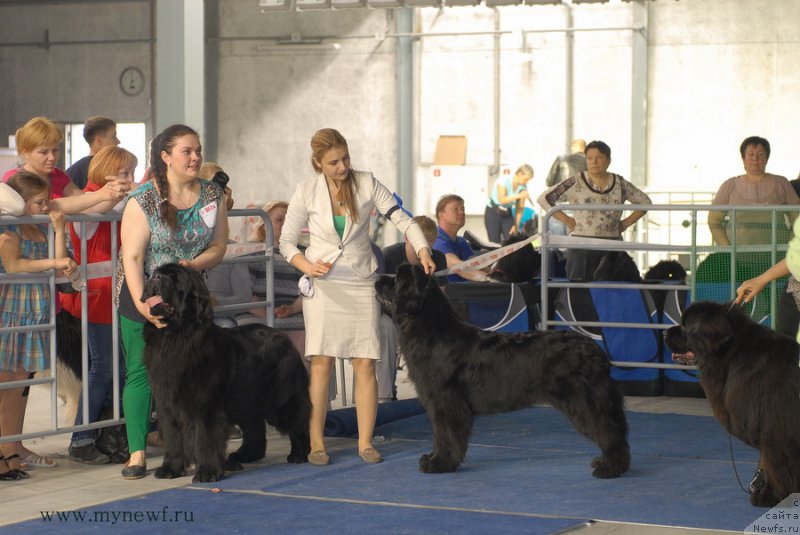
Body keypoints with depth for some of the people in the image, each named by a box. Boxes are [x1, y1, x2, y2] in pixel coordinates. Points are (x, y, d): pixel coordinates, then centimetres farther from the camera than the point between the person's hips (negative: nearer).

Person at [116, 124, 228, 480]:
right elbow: (132, 256, -19)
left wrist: (193, 264, -19)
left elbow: (218, 246, 2)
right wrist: (142, 304, -29)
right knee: (141, 371, -6)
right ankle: (137, 453, -4)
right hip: (143, 293, -4)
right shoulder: (143, 200, -15)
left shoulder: (212, 195, -1)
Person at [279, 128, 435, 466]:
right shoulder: (306, 192, -3)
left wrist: (423, 250, -21)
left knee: (365, 363, -3)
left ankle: (365, 442, 4)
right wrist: (307, 266, -14)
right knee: (321, 361, -6)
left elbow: (400, 218, -5)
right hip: (323, 283, -1)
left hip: (361, 282, 1)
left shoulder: (367, 184, -2)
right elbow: (286, 241, 4)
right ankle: (316, 442, -1)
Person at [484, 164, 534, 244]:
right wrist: (518, 196, -39)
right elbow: (502, 200, -31)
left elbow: (520, 208, -3)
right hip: (493, 213, -4)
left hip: (507, 214, 4)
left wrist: (516, 225, -8)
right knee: (495, 243, -10)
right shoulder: (503, 180, -20)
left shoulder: (523, 187, -6)